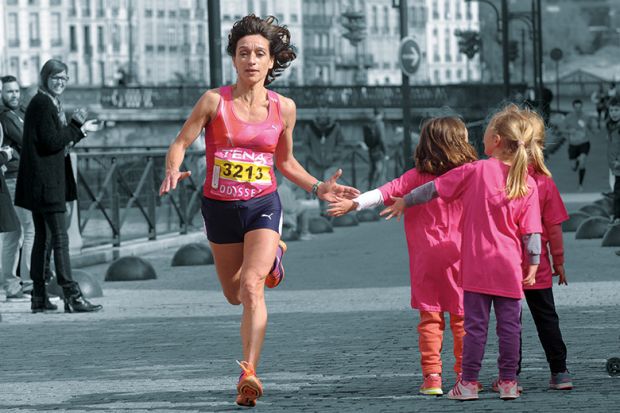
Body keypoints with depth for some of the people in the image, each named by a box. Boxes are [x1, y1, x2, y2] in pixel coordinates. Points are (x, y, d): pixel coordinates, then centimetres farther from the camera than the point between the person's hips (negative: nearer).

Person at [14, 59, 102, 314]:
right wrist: (79, 129, -8)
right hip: (45, 181, -11)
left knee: (41, 237, 11)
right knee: (60, 237, -13)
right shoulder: (42, 104, -12)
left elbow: (59, 139, 18)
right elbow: (52, 141, -18)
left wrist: (75, 125, 4)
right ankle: (72, 296, -17)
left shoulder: (50, 104, 18)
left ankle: (39, 297, 15)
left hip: (41, 184, 11)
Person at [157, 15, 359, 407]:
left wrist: (317, 187, -1)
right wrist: (173, 171, -26)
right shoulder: (214, 101, -8)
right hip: (220, 207, 1)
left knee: (251, 286, -24)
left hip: (263, 204, -1)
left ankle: (249, 372, -23)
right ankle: (270, 255, 54)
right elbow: (180, 143, -4)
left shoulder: (284, 108, -2)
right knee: (234, 295, 18)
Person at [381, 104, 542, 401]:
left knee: (475, 324, 3)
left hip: (477, 265, -1)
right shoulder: (528, 184, -1)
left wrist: (404, 201, 14)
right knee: (510, 325, 7)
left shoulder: (475, 171, -7)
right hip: (510, 266, 1)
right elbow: (531, 232, -1)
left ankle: (469, 382, 6)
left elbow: (434, 189, 1)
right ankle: (508, 382, 9)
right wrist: (533, 265, 6)